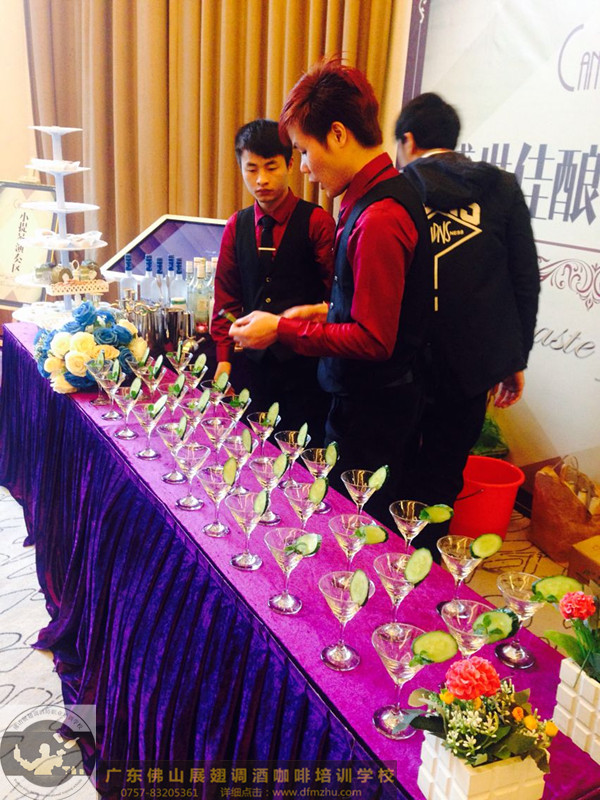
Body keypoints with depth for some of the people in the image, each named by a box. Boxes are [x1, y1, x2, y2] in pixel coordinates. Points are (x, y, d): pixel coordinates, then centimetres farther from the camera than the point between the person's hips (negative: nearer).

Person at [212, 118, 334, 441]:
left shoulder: (317, 222, -3)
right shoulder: (237, 226, 10)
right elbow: (226, 296, 12)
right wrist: (224, 357, 6)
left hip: (305, 361, -4)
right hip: (256, 361, 4)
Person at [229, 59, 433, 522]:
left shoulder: (378, 218, -24)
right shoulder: (388, 193, 8)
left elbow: (373, 340, -24)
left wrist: (283, 330, -17)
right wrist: (328, 311, 11)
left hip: (369, 409, -10)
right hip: (369, 397, 10)